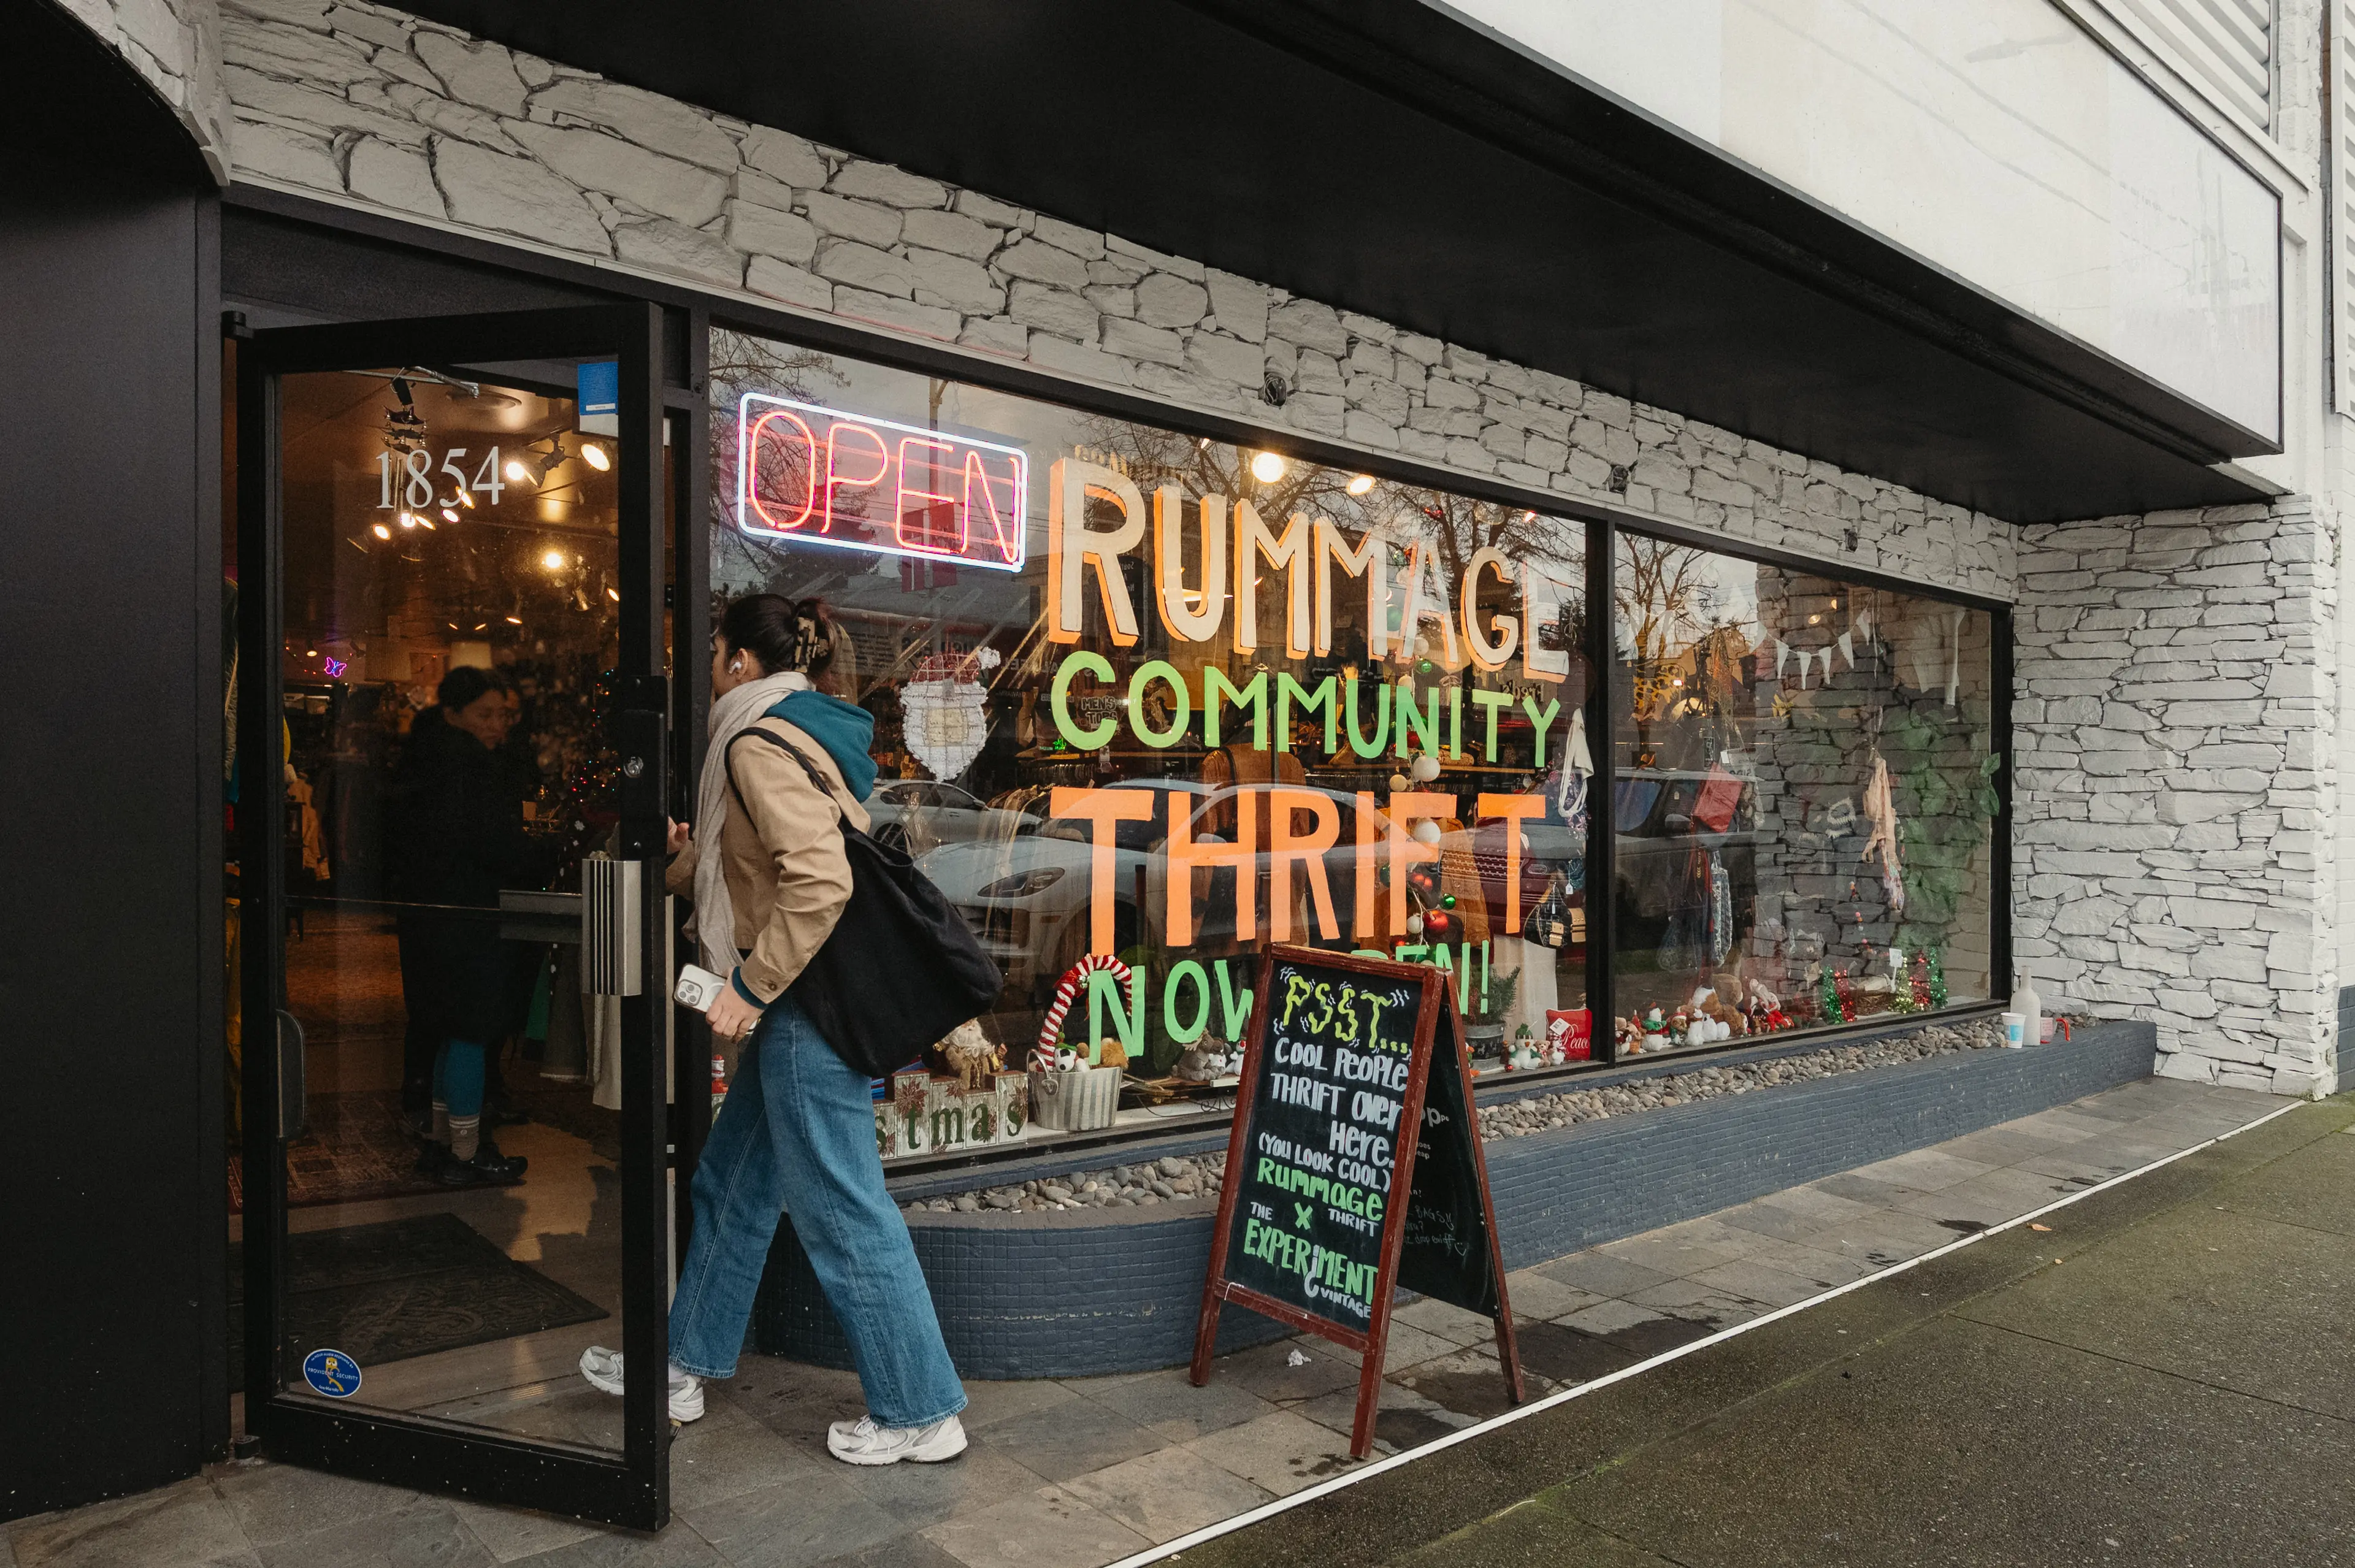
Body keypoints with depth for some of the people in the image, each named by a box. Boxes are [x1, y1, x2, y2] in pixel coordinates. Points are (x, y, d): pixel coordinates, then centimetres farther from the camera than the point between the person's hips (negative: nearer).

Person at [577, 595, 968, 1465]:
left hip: (808, 1006, -11)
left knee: (842, 1212, -1)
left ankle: (920, 1414, 12)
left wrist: (751, 986, -21)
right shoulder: (804, 733, 16)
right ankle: (684, 1368, 36)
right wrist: (685, 856, 30)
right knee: (731, 1184, 20)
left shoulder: (762, 745, -15)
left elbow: (819, 879, -28)